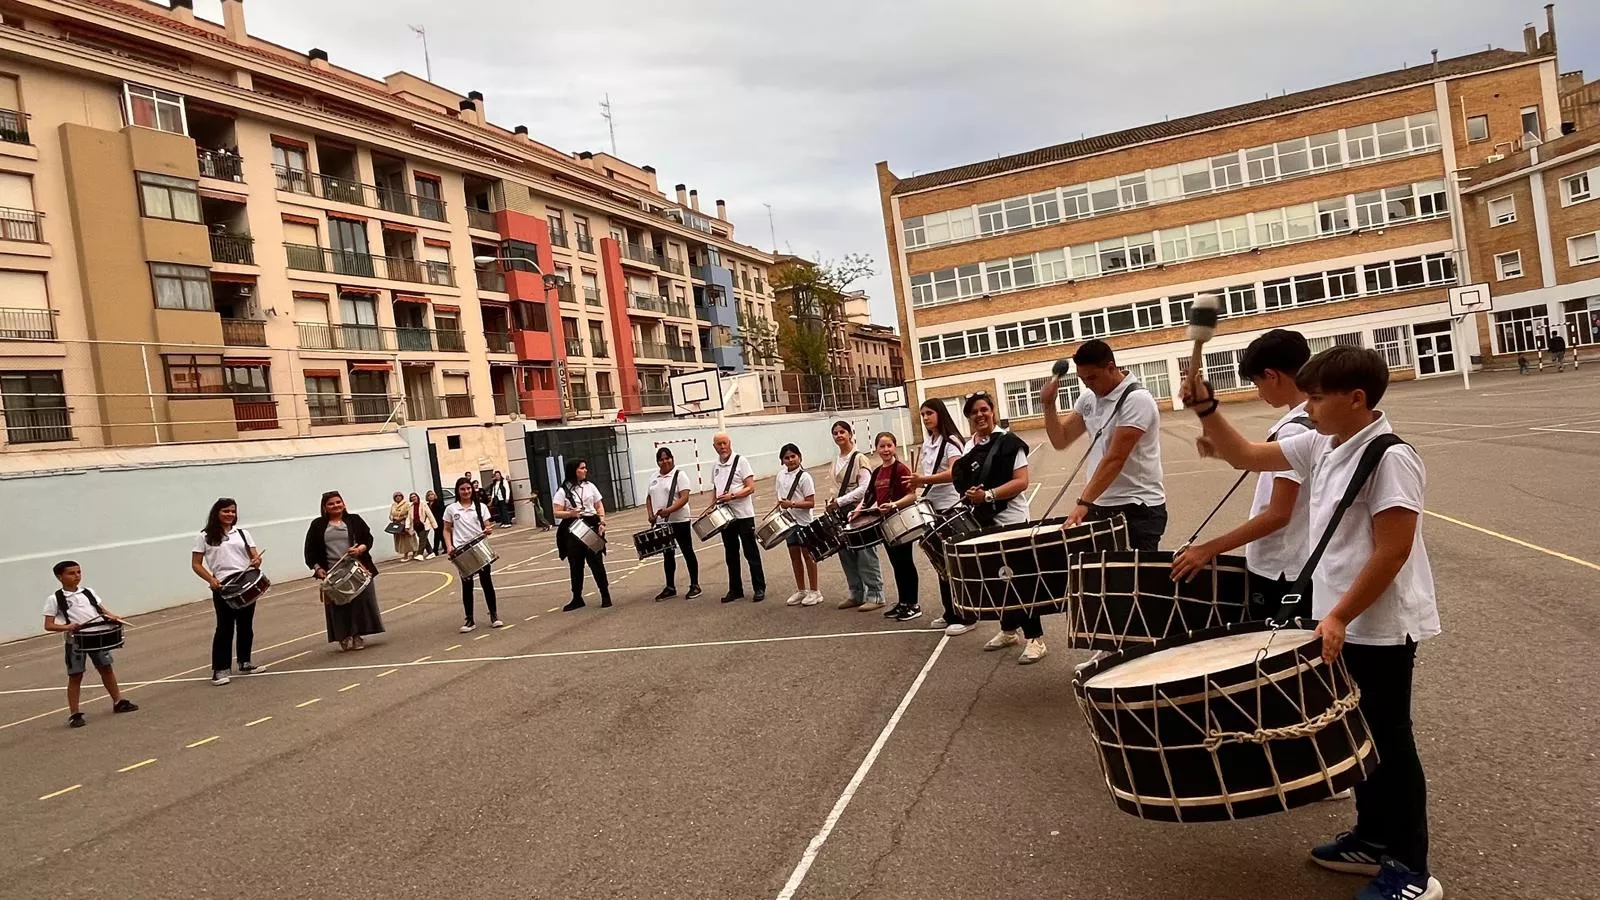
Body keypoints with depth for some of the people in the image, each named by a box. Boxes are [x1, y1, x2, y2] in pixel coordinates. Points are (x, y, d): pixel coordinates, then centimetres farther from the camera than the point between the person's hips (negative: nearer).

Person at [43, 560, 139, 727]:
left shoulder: (88, 592, 8)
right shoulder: (54, 599, -5)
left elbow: (101, 609, 15)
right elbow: (48, 625, -8)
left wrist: (113, 617, -6)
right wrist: (66, 627, -26)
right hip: (75, 641, -4)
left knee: (106, 669, 15)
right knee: (75, 676, 3)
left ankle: (118, 701, 28)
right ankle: (74, 714, 13)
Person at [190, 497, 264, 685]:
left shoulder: (242, 533, 15)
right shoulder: (205, 536, 4)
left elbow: (255, 555, 11)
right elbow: (196, 564, 2)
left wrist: (256, 562, -13)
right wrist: (211, 580, -12)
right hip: (223, 586, -4)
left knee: (246, 625, 10)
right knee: (225, 627, -3)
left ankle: (245, 663, 23)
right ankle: (220, 669, 4)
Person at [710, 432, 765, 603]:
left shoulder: (740, 461, -6)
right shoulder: (716, 466, 11)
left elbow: (751, 488, -12)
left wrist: (732, 496, -24)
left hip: (743, 515, -6)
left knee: (751, 553, -1)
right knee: (731, 555, 11)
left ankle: (759, 588, 7)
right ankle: (735, 590, 19)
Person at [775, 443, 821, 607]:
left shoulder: (804, 477, -15)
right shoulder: (781, 474, 6)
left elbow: (811, 503, -17)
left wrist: (792, 504, -26)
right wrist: (780, 505, 1)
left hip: (803, 522, -7)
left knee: (807, 555, 2)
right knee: (794, 555, 13)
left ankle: (814, 592, 12)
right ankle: (800, 590, 24)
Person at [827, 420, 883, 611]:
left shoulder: (859, 458, -9)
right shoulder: (836, 460, 13)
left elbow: (864, 487, -16)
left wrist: (840, 501, -17)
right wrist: (832, 502, 4)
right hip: (842, 513, 7)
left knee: (865, 555, -4)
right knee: (845, 554, 9)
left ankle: (875, 596, 3)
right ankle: (856, 594, 20)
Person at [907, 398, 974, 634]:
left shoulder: (951, 441, -11)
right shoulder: (927, 443, 13)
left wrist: (925, 479, -37)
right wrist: (919, 482, 0)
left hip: (951, 508, -8)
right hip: (933, 508, 8)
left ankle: (966, 617, 5)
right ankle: (951, 613, 22)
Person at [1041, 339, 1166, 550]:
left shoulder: (1136, 400, -16)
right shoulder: (1088, 399, 8)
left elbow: (1115, 458, -22)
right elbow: (1060, 441, 12)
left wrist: (1083, 503, -27)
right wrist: (1048, 404, -4)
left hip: (1138, 509, -7)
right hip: (1100, 506, 7)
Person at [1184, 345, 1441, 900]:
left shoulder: (1390, 457, -21)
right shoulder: (1321, 447, 5)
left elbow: (1394, 551, -24)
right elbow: (1246, 457, 10)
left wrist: (1339, 617, -23)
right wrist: (1206, 409, -5)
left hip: (1380, 627, -9)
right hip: (1345, 623, 9)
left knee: (1389, 744, 4)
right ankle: (1374, 839, 35)